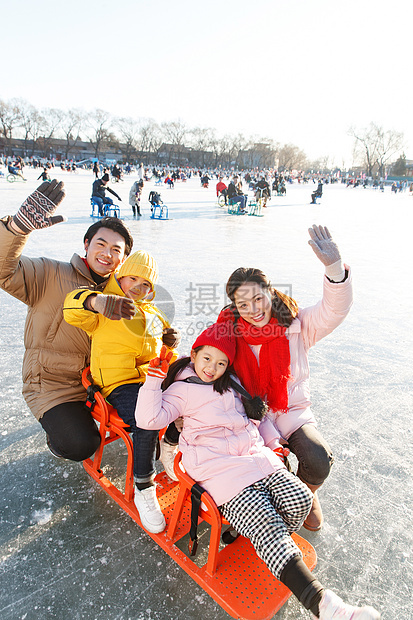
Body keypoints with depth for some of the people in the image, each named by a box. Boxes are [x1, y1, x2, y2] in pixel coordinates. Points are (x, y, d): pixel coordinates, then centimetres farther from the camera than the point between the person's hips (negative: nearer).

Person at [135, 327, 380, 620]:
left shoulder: (232, 384, 22)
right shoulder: (181, 389, 3)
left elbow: (255, 413, 30)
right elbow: (149, 419, -8)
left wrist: (273, 441, 18)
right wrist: (154, 377, -12)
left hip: (256, 457, 7)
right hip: (220, 470, -6)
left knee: (300, 500, -14)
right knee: (268, 527, -21)